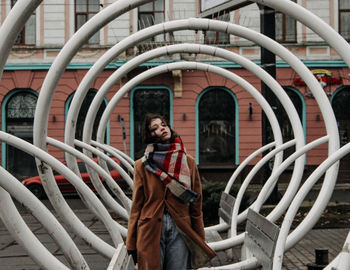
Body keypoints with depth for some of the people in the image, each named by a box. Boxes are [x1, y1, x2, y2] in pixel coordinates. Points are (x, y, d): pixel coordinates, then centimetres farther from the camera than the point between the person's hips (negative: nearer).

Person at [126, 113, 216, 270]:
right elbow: (136, 205, 3)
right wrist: (131, 243, 1)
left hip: (180, 231, 1)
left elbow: (196, 206, 7)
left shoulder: (188, 162, 6)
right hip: (150, 231, -1)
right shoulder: (143, 165, 2)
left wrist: (199, 240, 6)